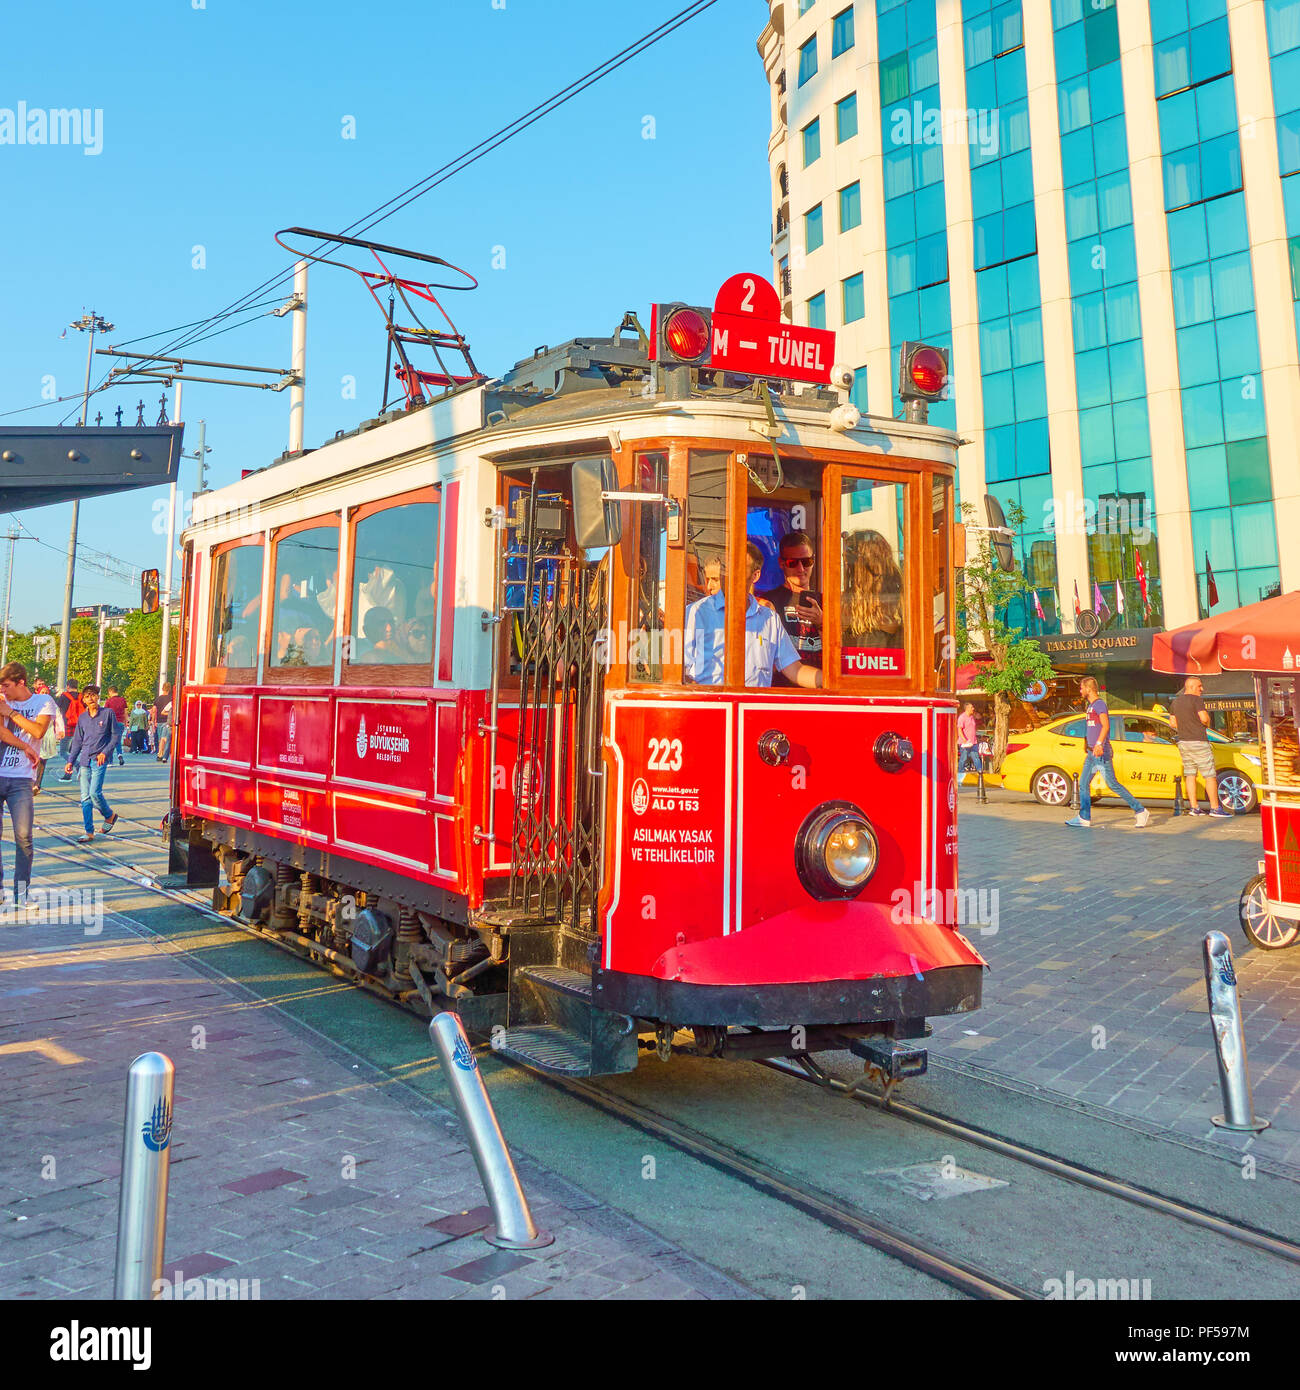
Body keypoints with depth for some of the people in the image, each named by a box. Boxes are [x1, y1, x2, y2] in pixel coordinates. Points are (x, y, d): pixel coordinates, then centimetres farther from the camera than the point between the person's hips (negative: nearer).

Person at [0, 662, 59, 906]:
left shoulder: (44, 702, 4)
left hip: (20, 779, -2)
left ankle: (21, 895, 2)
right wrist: (26, 748, -8)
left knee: (23, 838, -6)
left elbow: (38, 731, -12)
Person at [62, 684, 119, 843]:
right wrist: (70, 761, 11)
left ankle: (110, 815, 14)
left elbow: (115, 735, 1)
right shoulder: (82, 718, 12)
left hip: (99, 760, -5)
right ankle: (89, 832, 6)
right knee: (85, 797, 2)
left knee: (95, 793, -14)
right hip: (84, 760, 5)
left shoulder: (108, 713, 0)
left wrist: (105, 752, -11)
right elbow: (77, 741, 17)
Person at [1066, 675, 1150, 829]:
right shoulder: (1091, 705, 19)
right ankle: (1084, 818, 7)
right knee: (1083, 783, 5)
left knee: (1113, 784, -9)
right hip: (1092, 753, 10)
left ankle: (1140, 811, -3)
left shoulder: (1100, 704, -10)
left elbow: (1106, 726, -22)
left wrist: (1099, 744, -34)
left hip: (1101, 752, -10)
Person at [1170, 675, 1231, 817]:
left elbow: (1174, 723, 13)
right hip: (1198, 742, -7)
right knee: (1210, 776, -2)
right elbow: (1204, 718, -19)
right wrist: (1207, 723, 1)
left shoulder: (1175, 702, 12)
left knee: (1189, 775, 9)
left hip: (1183, 742, 7)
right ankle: (1215, 808, -3)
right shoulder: (1196, 700, -11)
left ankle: (1193, 807, 8)